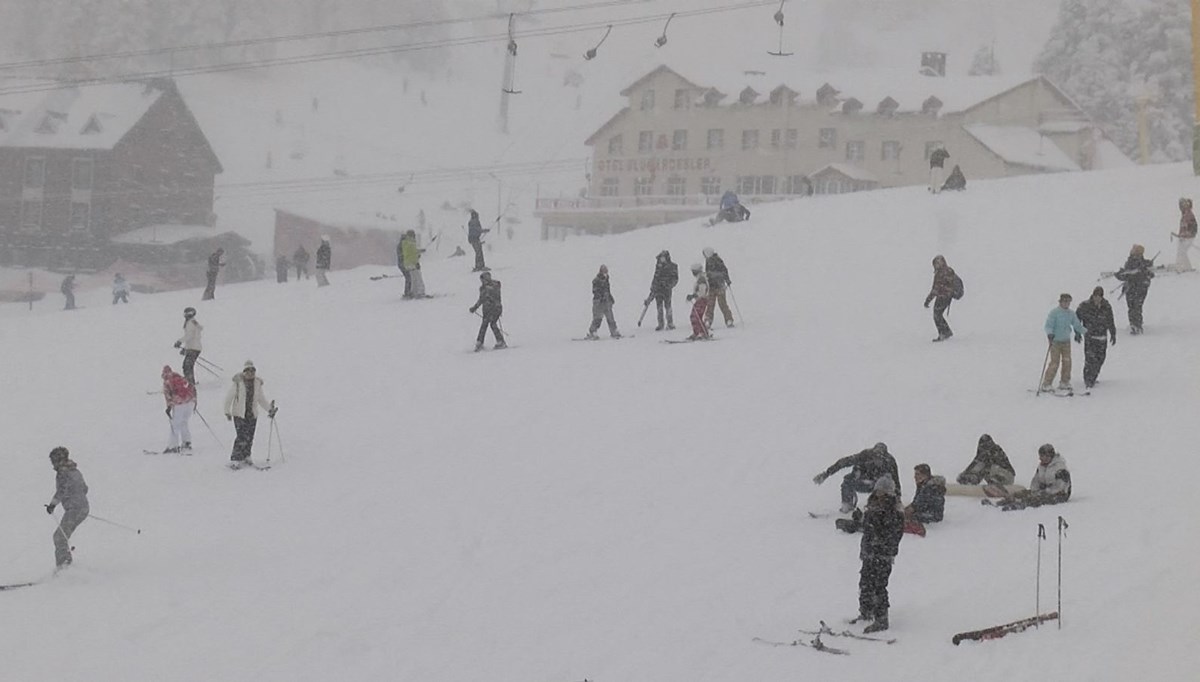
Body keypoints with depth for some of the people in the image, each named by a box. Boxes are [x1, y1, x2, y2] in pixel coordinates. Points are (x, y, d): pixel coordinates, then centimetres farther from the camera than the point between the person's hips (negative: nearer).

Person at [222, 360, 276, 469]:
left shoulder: (257, 383, 4)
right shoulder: (238, 383, -10)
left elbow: (261, 399, 14)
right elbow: (229, 397, -3)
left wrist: (269, 409, 5)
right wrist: (227, 412, -3)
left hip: (253, 415, 5)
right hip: (239, 414, -5)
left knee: (249, 438, 8)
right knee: (241, 437, -14)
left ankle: (246, 457, 28)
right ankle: (235, 460, -10)